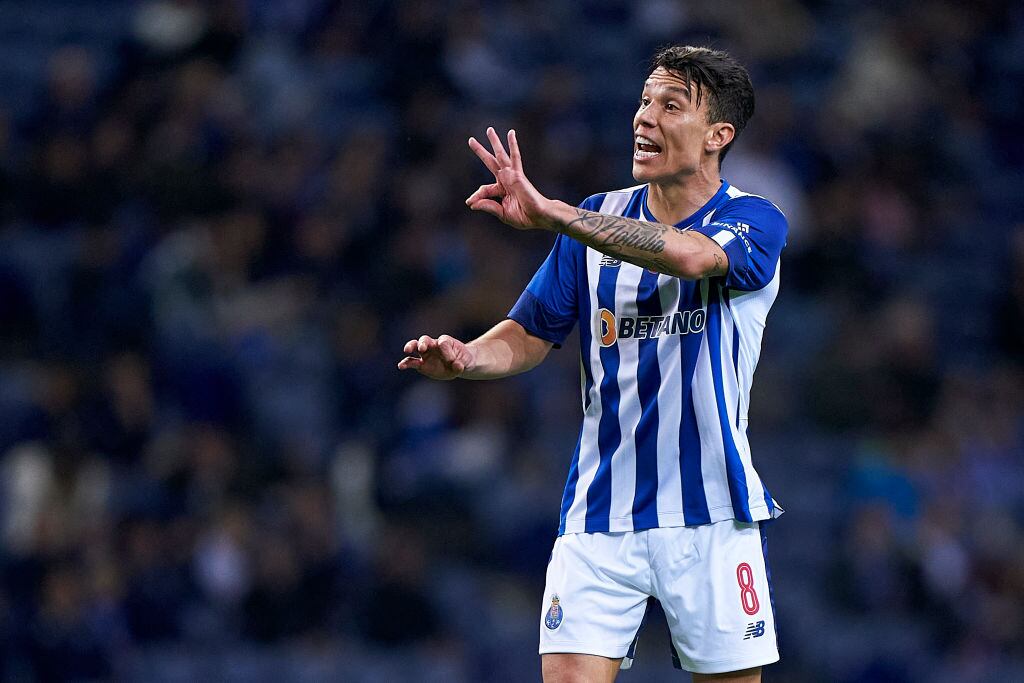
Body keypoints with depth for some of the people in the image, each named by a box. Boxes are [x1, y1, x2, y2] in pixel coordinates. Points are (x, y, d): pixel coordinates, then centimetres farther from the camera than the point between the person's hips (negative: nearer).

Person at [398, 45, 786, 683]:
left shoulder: (755, 222, -7)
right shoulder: (595, 221, 8)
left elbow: (689, 255, -29)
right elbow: (531, 333, 9)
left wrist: (548, 213, -35)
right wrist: (467, 358, -15)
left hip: (711, 518, -2)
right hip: (599, 519, 3)